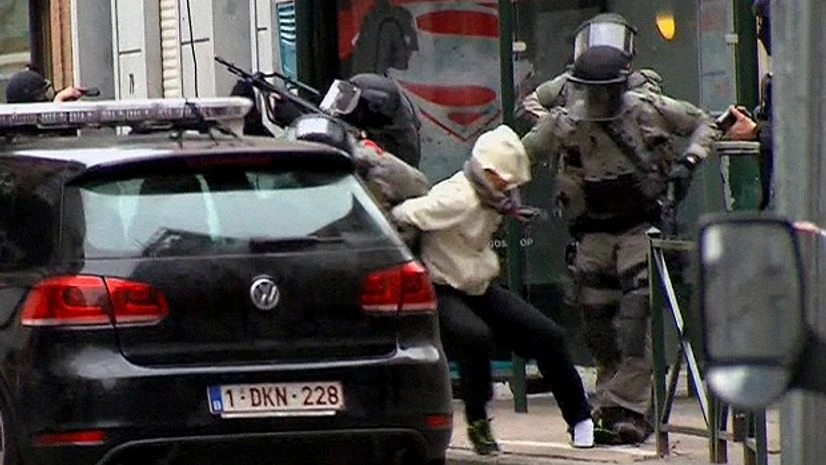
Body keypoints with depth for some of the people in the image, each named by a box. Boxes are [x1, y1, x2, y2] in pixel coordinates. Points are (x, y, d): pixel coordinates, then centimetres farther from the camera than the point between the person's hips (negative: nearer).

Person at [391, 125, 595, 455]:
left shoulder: (490, 196, 4)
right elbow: (402, 216, -30)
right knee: (475, 337, -38)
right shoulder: (455, 199, -25)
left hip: (481, 290, 9)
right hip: (444, 293, -9)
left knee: (546, 335, 2)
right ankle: (478, 424, -19)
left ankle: (581, 421, 15)